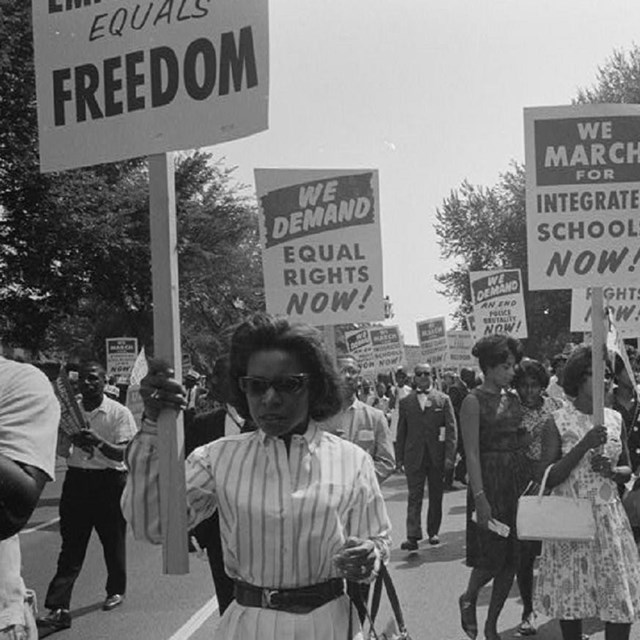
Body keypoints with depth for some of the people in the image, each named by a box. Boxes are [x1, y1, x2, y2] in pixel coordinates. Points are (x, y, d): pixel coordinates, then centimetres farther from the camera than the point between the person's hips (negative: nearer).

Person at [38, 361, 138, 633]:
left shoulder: (119, 413, -7)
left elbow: (122, 453, -15)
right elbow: (61, 449, 10)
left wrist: (99, 442, -33)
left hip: (109, 481, -3)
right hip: (76, 480, 3)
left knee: (112, 539, 12)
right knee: (71, 546, 0)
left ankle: (116, 590, 34)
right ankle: (58, 609, -4)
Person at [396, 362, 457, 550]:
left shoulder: (443, 399, 3)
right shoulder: (405, 402, 7)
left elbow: (451, 429, 0)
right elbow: (401, 431, 9)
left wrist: (450, 456, -8)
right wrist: (401, 457, 4)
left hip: (437, 456, 0)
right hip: (414, 457, 0)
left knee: (436, 496, 9)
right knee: (414, 497, -6)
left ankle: (433, 532, 22)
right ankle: (413, 536, -10)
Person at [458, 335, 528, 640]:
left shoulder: (513, 398, 10)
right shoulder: (474, 401, -9)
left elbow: (523, 442, 11)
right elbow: (472, 453, -13)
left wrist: (531, 482, 2)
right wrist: (480, 497, -18)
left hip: (519, 481, 6)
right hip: (490, 481, -6)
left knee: (511, 559, 7)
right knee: (492, 556, -4)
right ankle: (468, 599, 27)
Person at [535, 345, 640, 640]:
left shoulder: (614, 418, 5)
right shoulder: (558, 422, -6)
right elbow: (548, 479, -11)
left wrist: (612, 471, -8)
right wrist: (583, 446, -20)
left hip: (609, 517, 3)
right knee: (571, 594, 5)